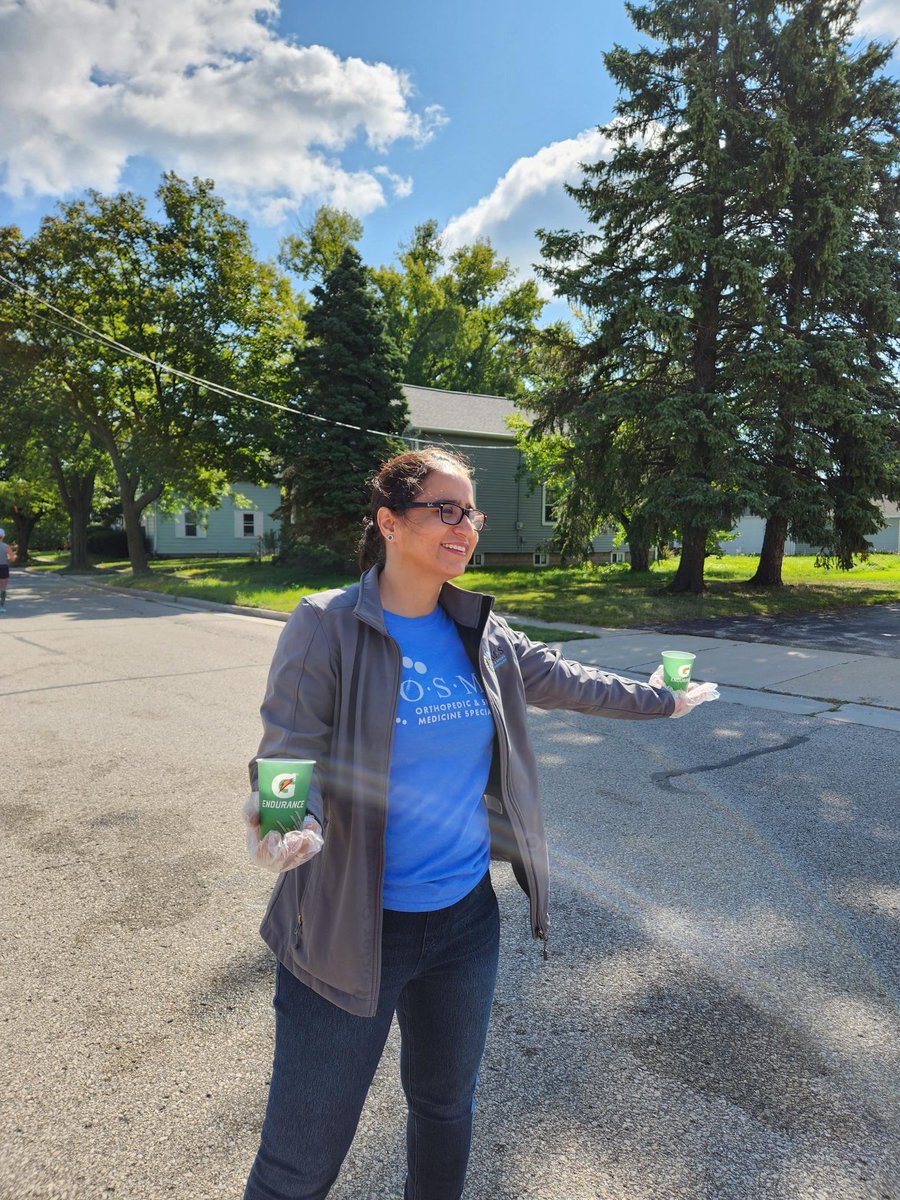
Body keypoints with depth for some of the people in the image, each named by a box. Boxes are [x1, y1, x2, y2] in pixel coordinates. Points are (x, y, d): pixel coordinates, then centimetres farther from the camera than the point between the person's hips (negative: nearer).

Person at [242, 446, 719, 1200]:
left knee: (448, 1108, 27)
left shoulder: (479, 635, 0)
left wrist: (660, 701, 23)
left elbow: (567, 682, 13)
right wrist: (295, 825, -38)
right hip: (351, 930, -5)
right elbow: (288, 758, -17)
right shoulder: (328, 627, -15)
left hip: (466, 915, 5)